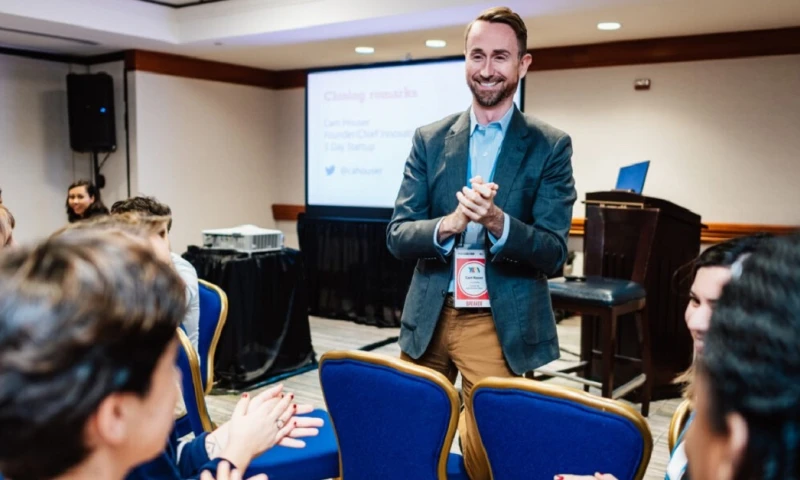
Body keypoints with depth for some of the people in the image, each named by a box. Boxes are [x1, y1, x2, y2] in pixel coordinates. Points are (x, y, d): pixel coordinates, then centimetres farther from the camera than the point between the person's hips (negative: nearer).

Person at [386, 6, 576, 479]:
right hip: (428, 318, 3)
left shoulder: (551, 146, -3)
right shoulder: (430, 139, 4)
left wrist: (497, 221, -28)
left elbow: (554, 252, -9)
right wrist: (448, 224, -23)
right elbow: (397, 235, -2)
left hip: (500, 325, -3)